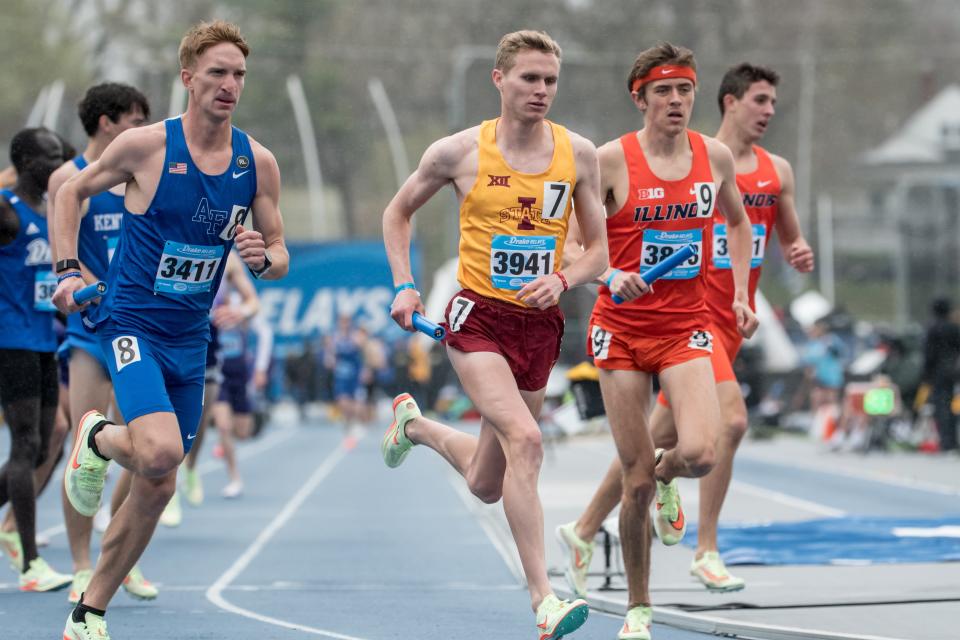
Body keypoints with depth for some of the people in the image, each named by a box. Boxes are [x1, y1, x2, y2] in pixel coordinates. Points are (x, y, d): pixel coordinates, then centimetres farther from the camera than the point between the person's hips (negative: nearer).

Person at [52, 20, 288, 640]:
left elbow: (281, 255, 9)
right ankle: (100, 437, 8)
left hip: (190, 336, 5)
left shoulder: (259, 163, -1)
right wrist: (68, 269, -5)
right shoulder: (145, 145, -11)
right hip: (131, 322, -5)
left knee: (158, 486, 8)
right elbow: (71, 191, 5)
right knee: (160, 451, -28)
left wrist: (265, 257, -15)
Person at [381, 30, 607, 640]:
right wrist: (405, 286, 0)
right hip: (477, 315, -4)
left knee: (487, 486, 13)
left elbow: (599, 249, 7)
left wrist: (561, 280, -12)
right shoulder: (459, 152, -6)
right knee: (525, 440, -27)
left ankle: (415, 425, 46)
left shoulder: (579, 154, -1)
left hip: (539, 323, 4)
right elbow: (398, 212, 11)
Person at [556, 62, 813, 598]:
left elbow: (792, 241, 19)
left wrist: (802, 255, -3)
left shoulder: (778, 171, 10)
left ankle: (584, 530, 25)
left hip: (732, 324, 7)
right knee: (731, 419, -22)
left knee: (662, 438, 12)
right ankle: (706, 551, -11)